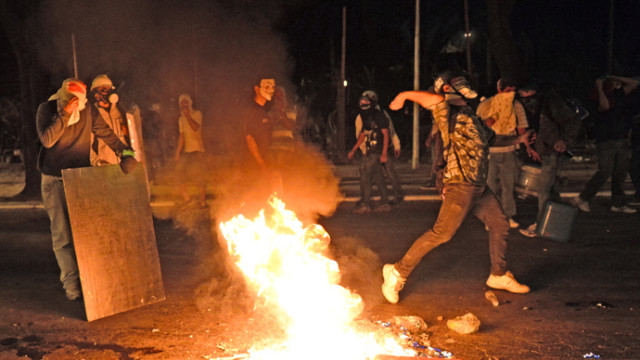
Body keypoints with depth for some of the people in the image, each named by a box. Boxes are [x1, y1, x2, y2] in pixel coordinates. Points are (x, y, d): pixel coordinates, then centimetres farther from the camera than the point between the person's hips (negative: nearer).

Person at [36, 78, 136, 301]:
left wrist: (126, 151, -13)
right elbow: (47, 140, -22)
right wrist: (64, 115, -29)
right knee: (62, 232, -5)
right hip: (55, 180, -2)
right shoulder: (46, 109, -9)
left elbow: (105, 132, -1)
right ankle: (71, 282, 0)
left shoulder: (86, 112, -3)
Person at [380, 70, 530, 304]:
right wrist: (403, 96, -17)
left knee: (500, 224, 14)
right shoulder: (448, 113, -8)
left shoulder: (470, 117, 20)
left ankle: (499, 276, 30)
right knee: (442, 232, -14)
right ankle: (398, 272, -5)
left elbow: (490, 138, 35)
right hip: (461, 184, -9)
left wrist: (517, 140, 40)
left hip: (479, 186, 9)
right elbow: (435, 98, -29)